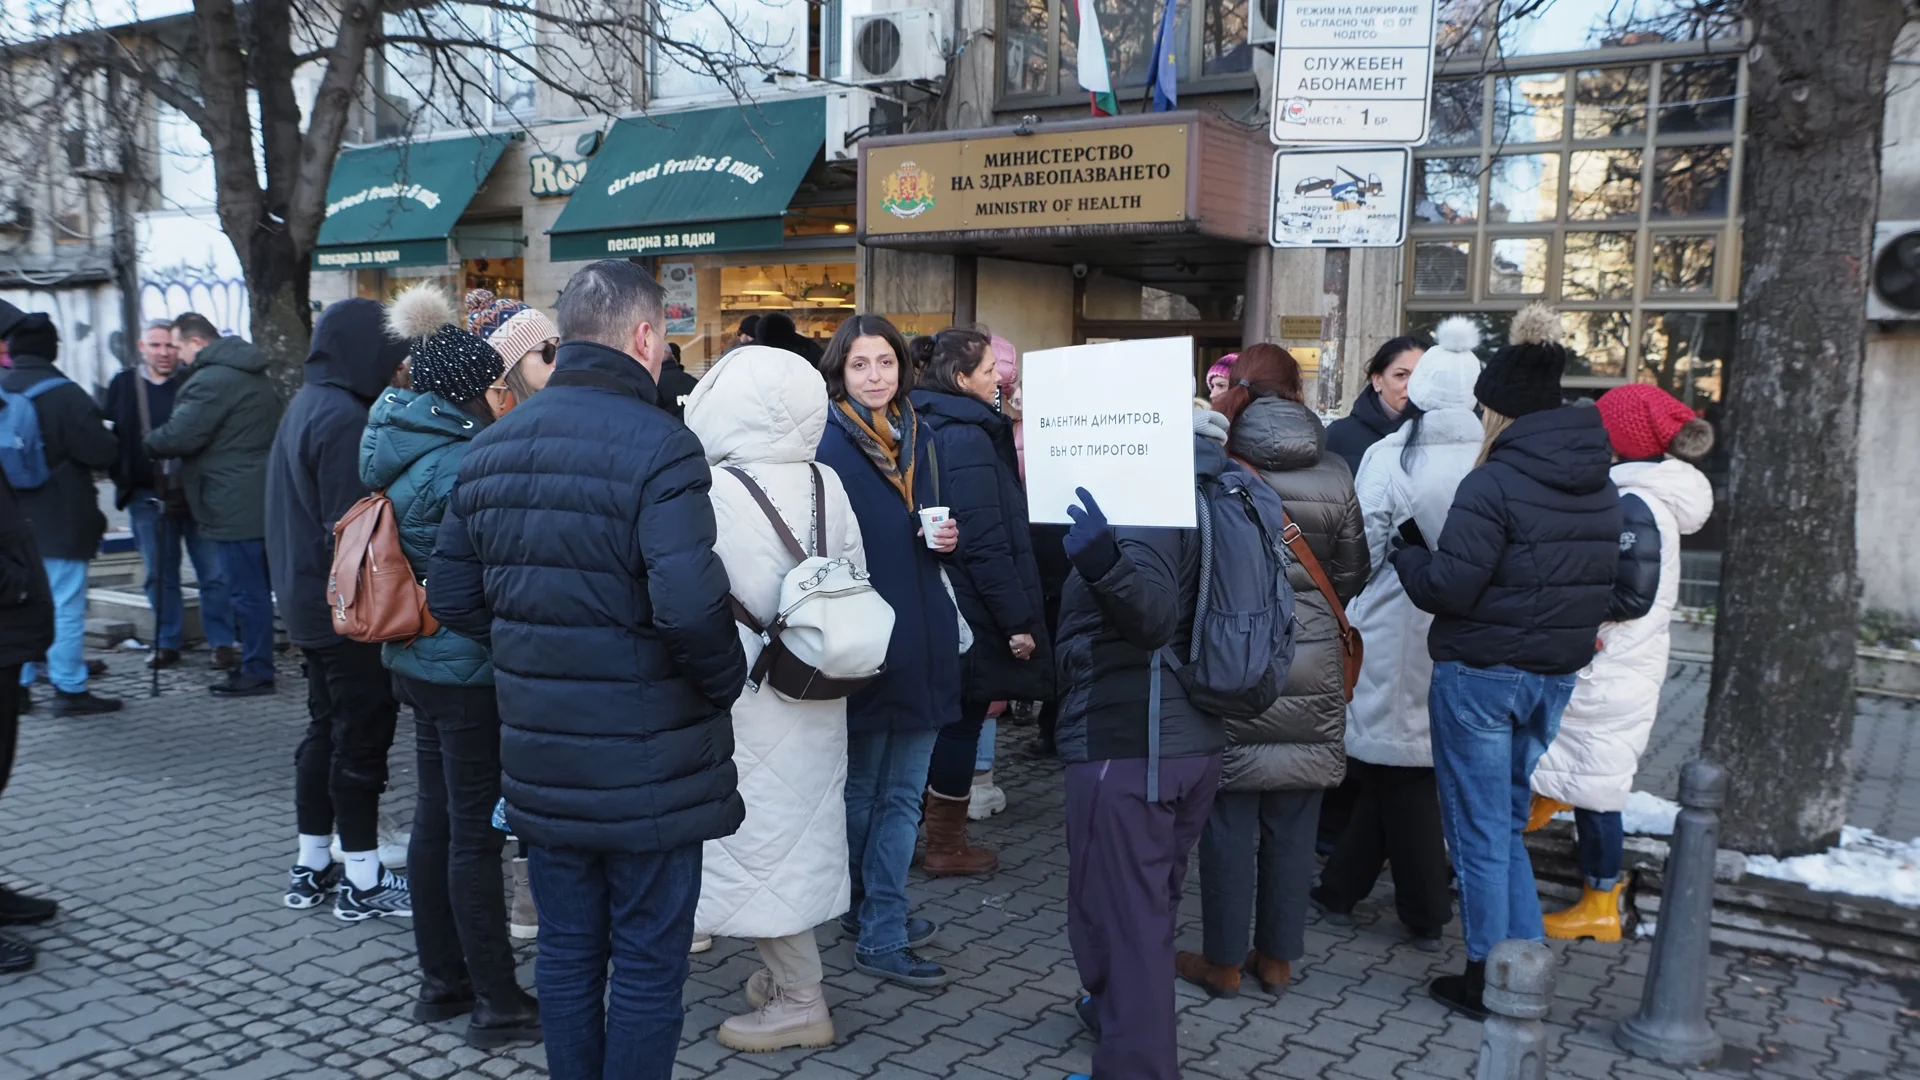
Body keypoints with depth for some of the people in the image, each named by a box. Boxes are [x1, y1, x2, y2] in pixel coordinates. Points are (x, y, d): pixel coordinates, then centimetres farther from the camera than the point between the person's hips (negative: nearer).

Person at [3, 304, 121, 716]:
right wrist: (110, 440, 3)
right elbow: (102, 452, -18)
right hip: (60, 523, -6)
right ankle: (70, 689, 3)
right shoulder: (64, 394, -16)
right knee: (66, 606, 0)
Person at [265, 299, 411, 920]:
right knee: (363, 737, -2)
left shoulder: (307, 406, 12)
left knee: (326, 730, 16)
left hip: (310, 604, 10)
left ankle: (311, 870, 24)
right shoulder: (343, 418, -19)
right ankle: (363, 882, 6)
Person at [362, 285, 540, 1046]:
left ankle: (442, 981, 28)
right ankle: (497, 1004, 9)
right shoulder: (462, 467, -20)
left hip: (418, 660, 9)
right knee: (476, 832, -1)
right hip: (469, 669, -9)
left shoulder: (405, 454, 7)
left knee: (436, 819, 15)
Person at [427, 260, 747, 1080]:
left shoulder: (490, 446, 6)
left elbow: (452, 598, 10)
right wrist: (726, 682, -10)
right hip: (647, 768, -6)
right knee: (648, 968, 8)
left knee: (566, 952, 19)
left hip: (540, 762, 7)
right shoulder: (659, 445, -18)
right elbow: (691, 608, -28)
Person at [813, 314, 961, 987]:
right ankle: (877, 932, 22)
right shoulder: (825, 444, -8)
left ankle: (878, 919, 23)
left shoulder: (914, 435, 10)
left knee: (903, 794, 10)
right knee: (860, 788, 9)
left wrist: (945, 539, -1)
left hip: (921, 636, 6)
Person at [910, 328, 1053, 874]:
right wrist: (1018, 619, -18)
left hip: (934, 602, 9)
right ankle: (948, 846, 14)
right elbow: (985, 542, -23)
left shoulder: (926, 428, 10)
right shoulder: (968, 438, -19)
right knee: (962, 718, 3)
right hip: (969, 608, -9)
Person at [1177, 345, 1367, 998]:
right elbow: (1352, 576, 9)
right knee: (1292, 821, 12)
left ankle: (1224, 962, 16)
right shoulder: (1336, 479, -1)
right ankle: (1277, 959, 23)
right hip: (1311, 667, 2)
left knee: (1230, 816, 7)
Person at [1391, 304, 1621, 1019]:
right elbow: (1604, 582, 15)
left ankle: (1489, 981, 15)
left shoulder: (1494, 484, -19)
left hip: (1480, 676, -7)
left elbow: (1447, 587, -20)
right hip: (1556, 675, 7)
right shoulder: (1600, 487, 7)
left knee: (1480, 834, 6)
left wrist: (1405, 553, -2)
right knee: (1509, 825, 20)